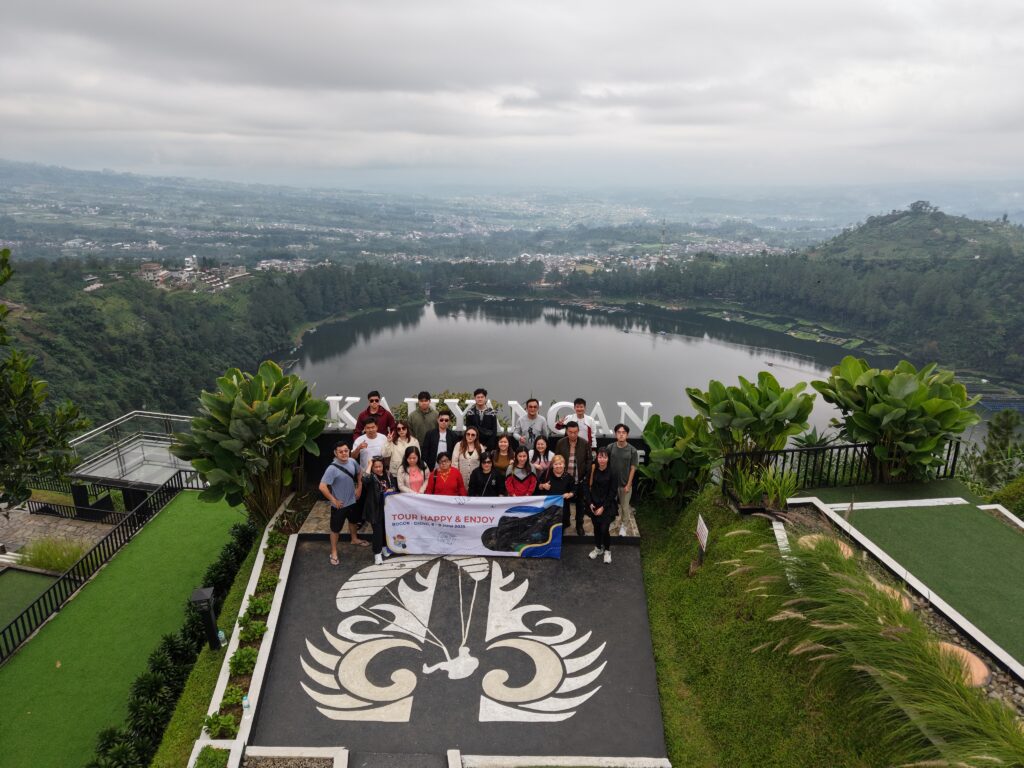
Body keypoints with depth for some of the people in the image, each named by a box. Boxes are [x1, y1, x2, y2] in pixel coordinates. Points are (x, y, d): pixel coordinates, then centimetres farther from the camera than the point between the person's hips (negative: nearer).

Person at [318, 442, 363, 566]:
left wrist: (359, 487, 8)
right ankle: (334, 552, 27)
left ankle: (354, 539, 56)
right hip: (339, 504, -6)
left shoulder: (352, 461, -10)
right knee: (336, 529, 9)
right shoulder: (332, 468, -28)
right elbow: (322, 487, -31)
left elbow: (358, 473, 12)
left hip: (352, 501, 6)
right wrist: (333, 500, -23)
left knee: (353, 521, 30)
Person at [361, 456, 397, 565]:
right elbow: (364, 480, -37)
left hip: (387, 507, 5)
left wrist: (391, 489, -10)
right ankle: (377, 553, 6)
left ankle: (383, 547, 39)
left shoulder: (388, 475, 1)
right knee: (377, 530, -4)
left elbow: (394, 486, 14)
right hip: (375, 508, -5)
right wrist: (369, 466, -29)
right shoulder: (371, 477, -13)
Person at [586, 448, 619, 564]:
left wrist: (603, 507, -13)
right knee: (596, 528, 13)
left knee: (604, 529, -7)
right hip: (594, 505, 3)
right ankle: (598, 548, 34)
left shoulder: (612, 473, -13)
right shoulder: (592, 471, -4)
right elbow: (588, 487, 3)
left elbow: (613, 493, -11)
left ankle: (607, 550, 17)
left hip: (607, 506, -3)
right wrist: (590, 503, -6)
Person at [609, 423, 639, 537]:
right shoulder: (610, 448, -8)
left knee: (624, 507, 13)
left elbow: (633, 469, -7)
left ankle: (622, 525, 34)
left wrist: (628, 485, -8)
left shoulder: (632, 451, -12)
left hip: (625, 484, -1)